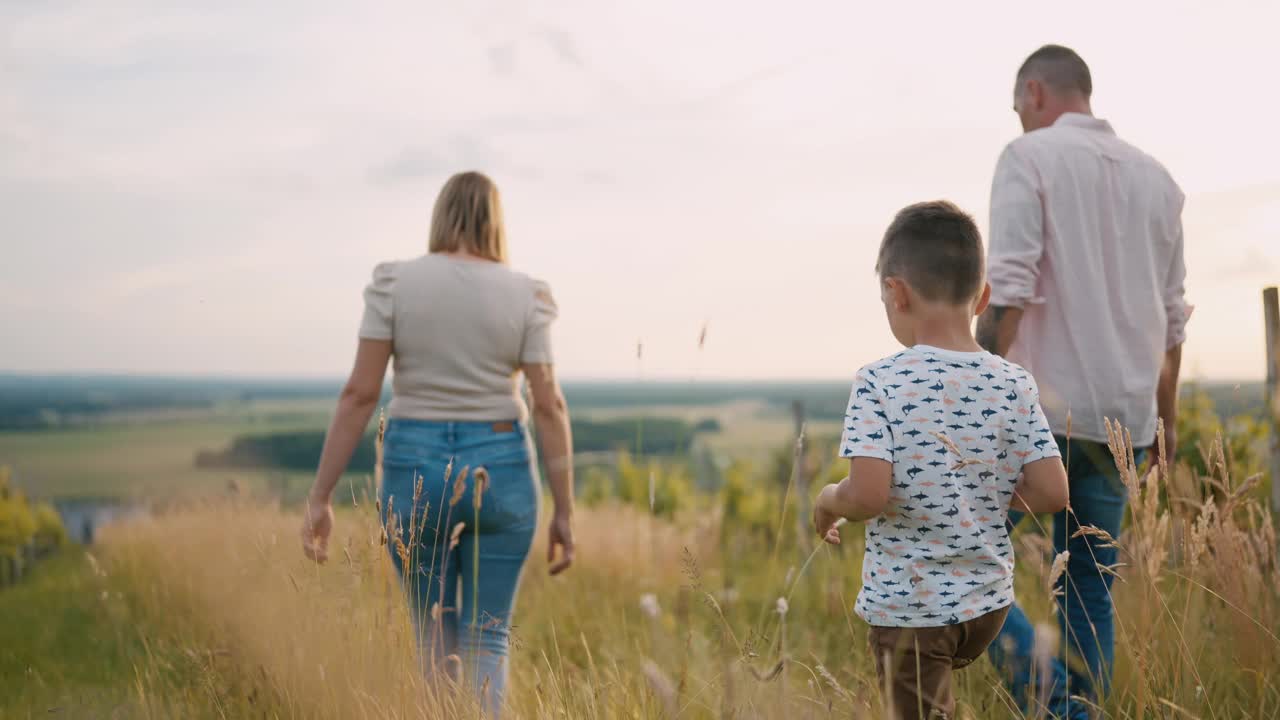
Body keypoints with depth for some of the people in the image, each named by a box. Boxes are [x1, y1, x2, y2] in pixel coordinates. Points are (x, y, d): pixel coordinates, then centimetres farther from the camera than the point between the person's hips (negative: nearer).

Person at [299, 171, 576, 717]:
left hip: (415, 472, 0)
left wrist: (320, 498, -3)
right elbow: (549, 405, -6)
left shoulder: (394, 283, -4)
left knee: (435, 636, 18)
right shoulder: (526, 295, -3)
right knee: (486, 641, 7)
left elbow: (360, 394, -7)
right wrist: (564, 513, 0)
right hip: (500, 473, 0)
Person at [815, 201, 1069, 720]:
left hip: (907, 608, -5)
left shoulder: (880, 383, -17)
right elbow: (1051, 492, -7)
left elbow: (867, 495, -25)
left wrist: (828, 499, -4)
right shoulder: (1014, 385, -5)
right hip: (988, 600, 5)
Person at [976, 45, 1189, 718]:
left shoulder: (1030, 156, -3)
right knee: (1089, 584, 13)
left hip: (1042, 406, -6)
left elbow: (1009, 290, -14)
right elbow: (1171, 313, 17)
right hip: (1122, 412, 6)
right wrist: (1165, 414, 25)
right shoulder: (1155, 177, 15)